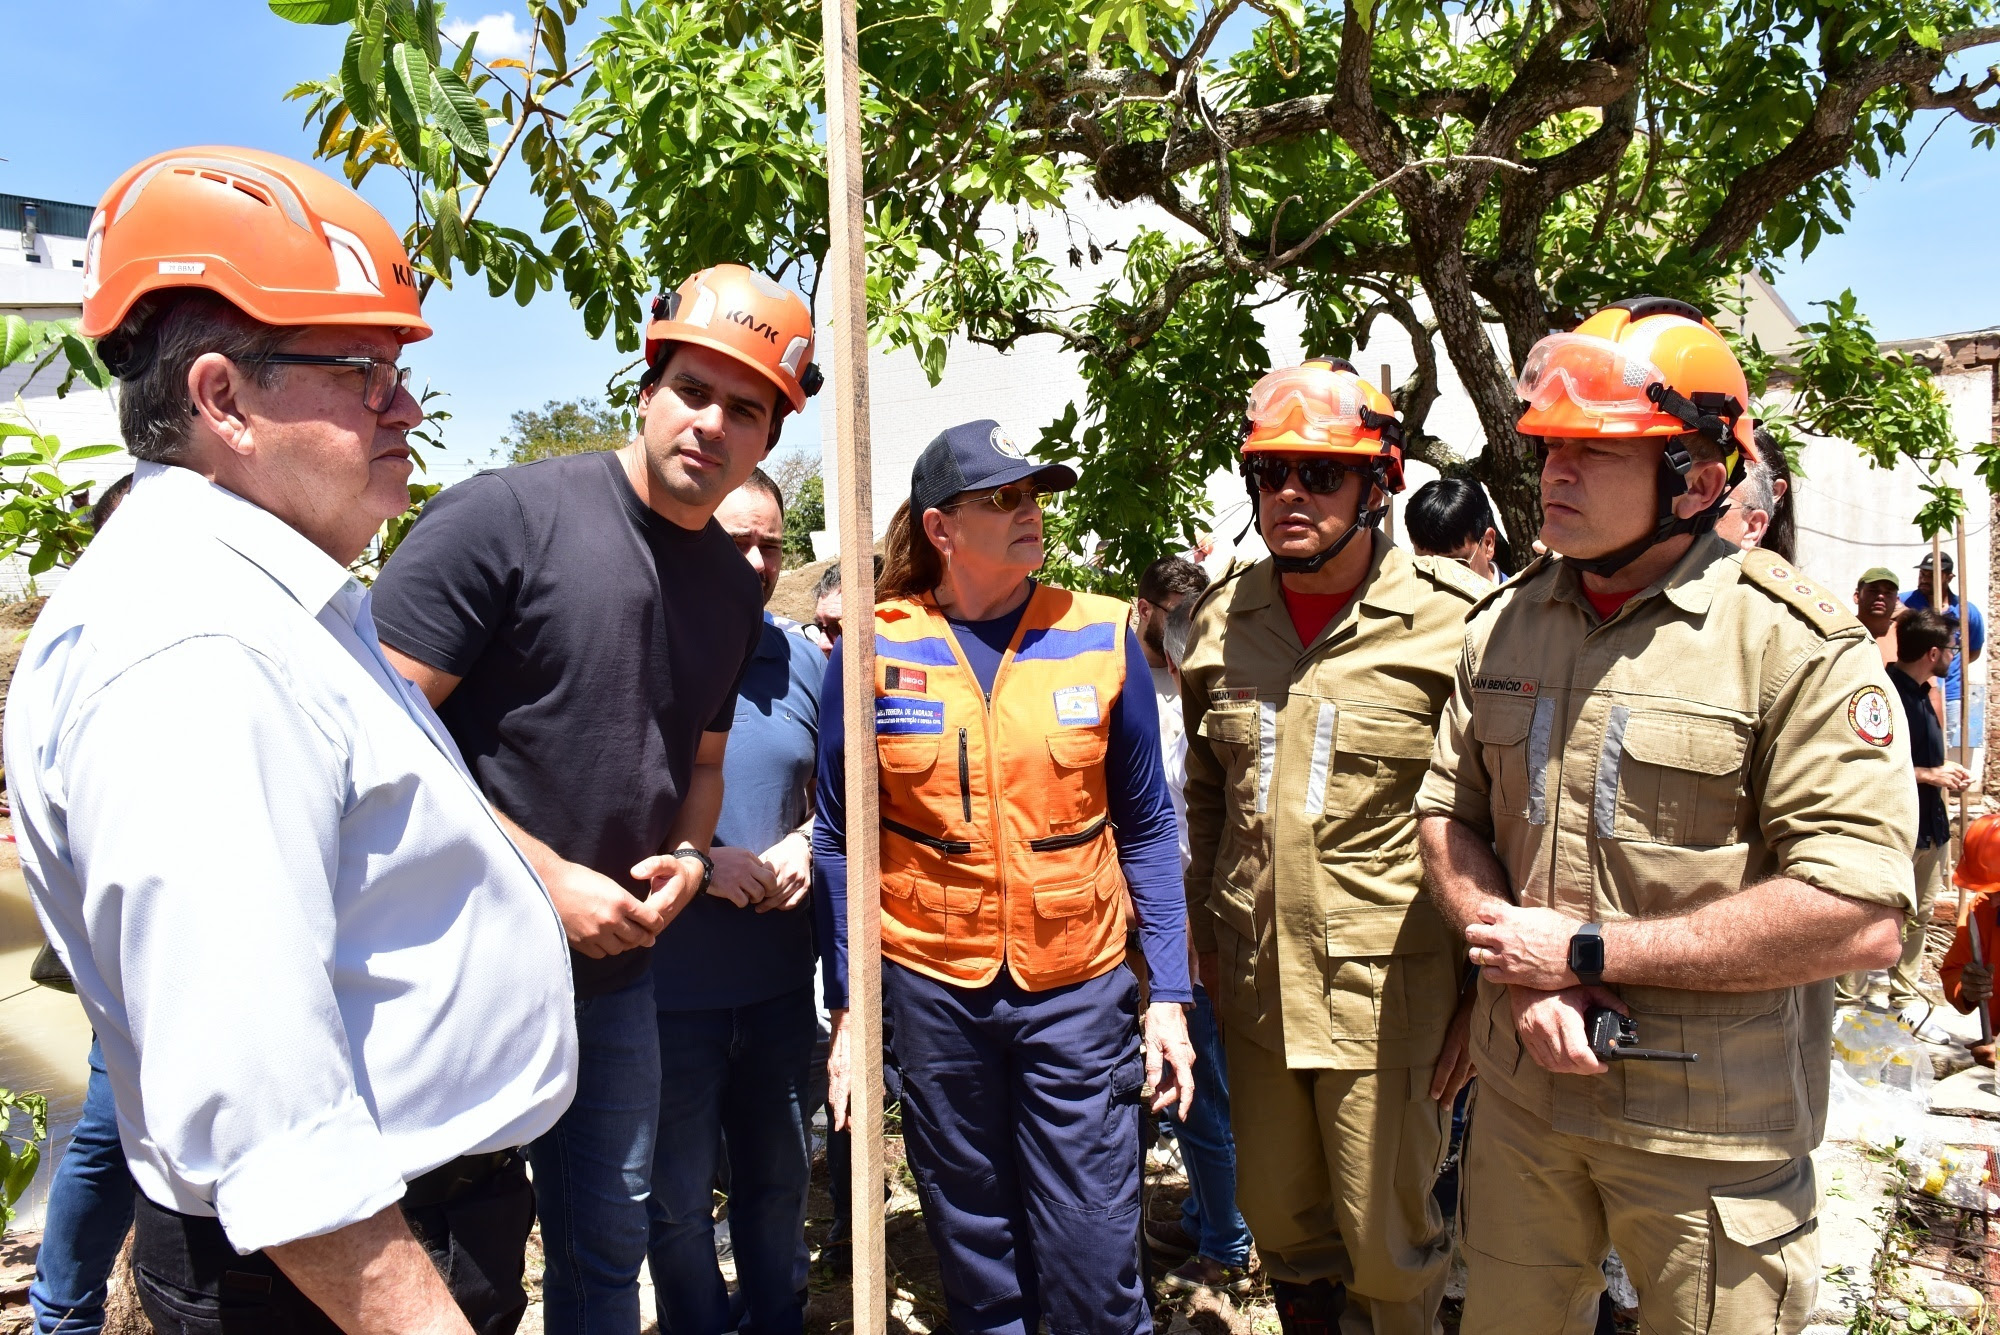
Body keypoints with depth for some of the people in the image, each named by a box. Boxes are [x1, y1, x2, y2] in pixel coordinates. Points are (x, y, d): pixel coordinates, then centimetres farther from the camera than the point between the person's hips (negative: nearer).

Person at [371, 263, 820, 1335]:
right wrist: (549, 878, -19)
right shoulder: (502, 515, -16)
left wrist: (690, 859, -4)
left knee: (609, 1240, 20)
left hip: (616, 964, 6)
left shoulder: (735, 589, 5)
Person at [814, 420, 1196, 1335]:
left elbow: (1145, 827, 3)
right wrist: (845, 1004, -2)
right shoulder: (874, 650, -4)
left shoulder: (1102, 638, -2)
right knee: (974, 1246, 16)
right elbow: (839, 838, 2)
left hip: (1077, 992, 0)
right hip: (931, 987, 0)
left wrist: (1170, 993, 0)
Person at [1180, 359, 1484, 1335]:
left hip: (1389, 997, -5)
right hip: (1256, 991, 5)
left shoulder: (1452, 622, -11)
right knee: (1281, 1228, 20)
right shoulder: (1224, 622, 5)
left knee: (1388, 1250, 10)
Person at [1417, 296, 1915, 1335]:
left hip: (1715, 1140, -4)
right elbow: (1449, 816, 7)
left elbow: (1863, 919, -22)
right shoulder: (1503, 627, 3)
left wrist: (1585, 950, -19)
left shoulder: (1794, 645, -15)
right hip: (1521, 1092, 5)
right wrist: (1521, 967, -11)